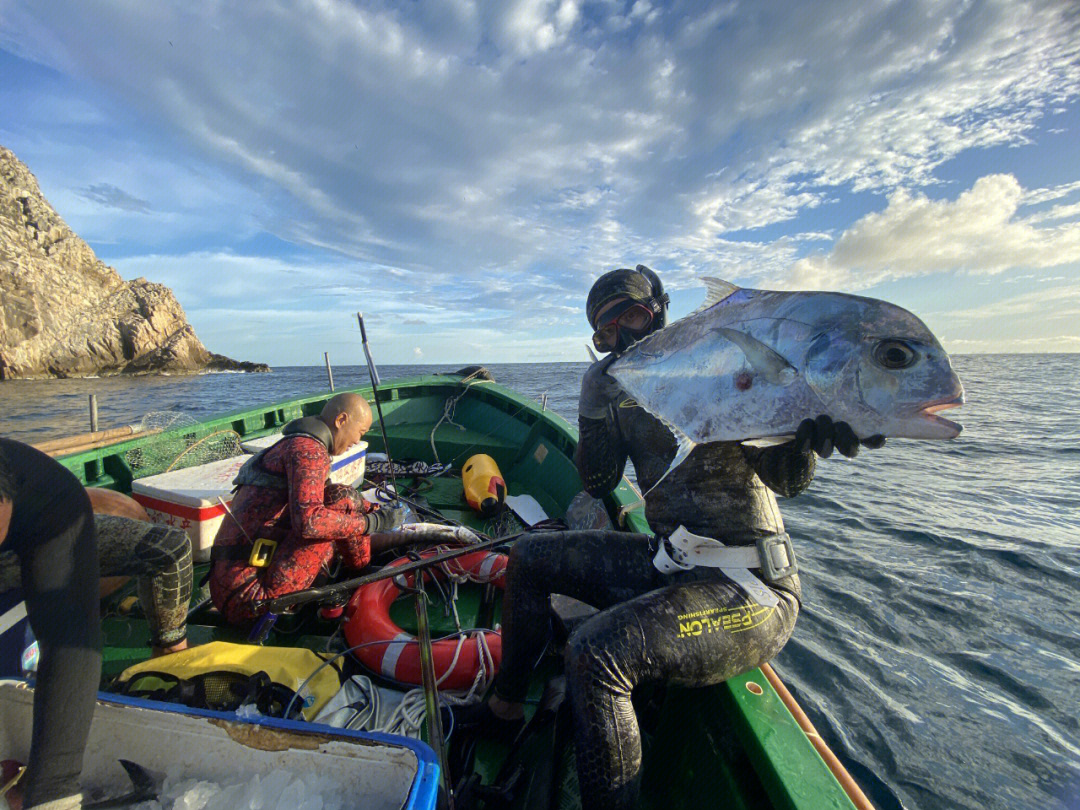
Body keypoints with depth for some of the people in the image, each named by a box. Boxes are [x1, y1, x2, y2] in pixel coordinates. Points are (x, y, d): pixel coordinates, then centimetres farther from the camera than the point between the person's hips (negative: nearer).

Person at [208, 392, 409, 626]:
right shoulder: (308, 448, -14)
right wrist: (372, 522, -17)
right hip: (250, 597, -10)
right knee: (342, 500, -14)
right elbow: (308, 520, -30)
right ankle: (363, 567, 9)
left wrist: (375, 509, 32)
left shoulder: (292, 444, 19)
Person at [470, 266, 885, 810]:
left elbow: (788, 479, -15)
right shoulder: (625, 393, 7)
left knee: (594, 654, -30)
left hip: (748, 588, -6)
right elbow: (597, 483, 2)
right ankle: (505, 703, 28)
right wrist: (595, 408, -11)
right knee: (529, 559, 10)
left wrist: (809, 430, -37)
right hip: (667, 564, 7)